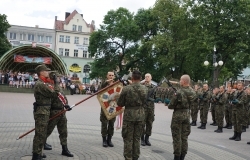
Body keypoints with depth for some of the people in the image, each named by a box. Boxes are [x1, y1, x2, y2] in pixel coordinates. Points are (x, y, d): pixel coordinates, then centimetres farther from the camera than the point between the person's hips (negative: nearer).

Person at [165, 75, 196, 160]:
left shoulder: (179, 93, -20)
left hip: (178, 115, -6)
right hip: (187, 115, 6)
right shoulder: (192, 92, -2)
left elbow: (170, 106, -14)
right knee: (184, 137, 13)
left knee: (177, 137, 3)